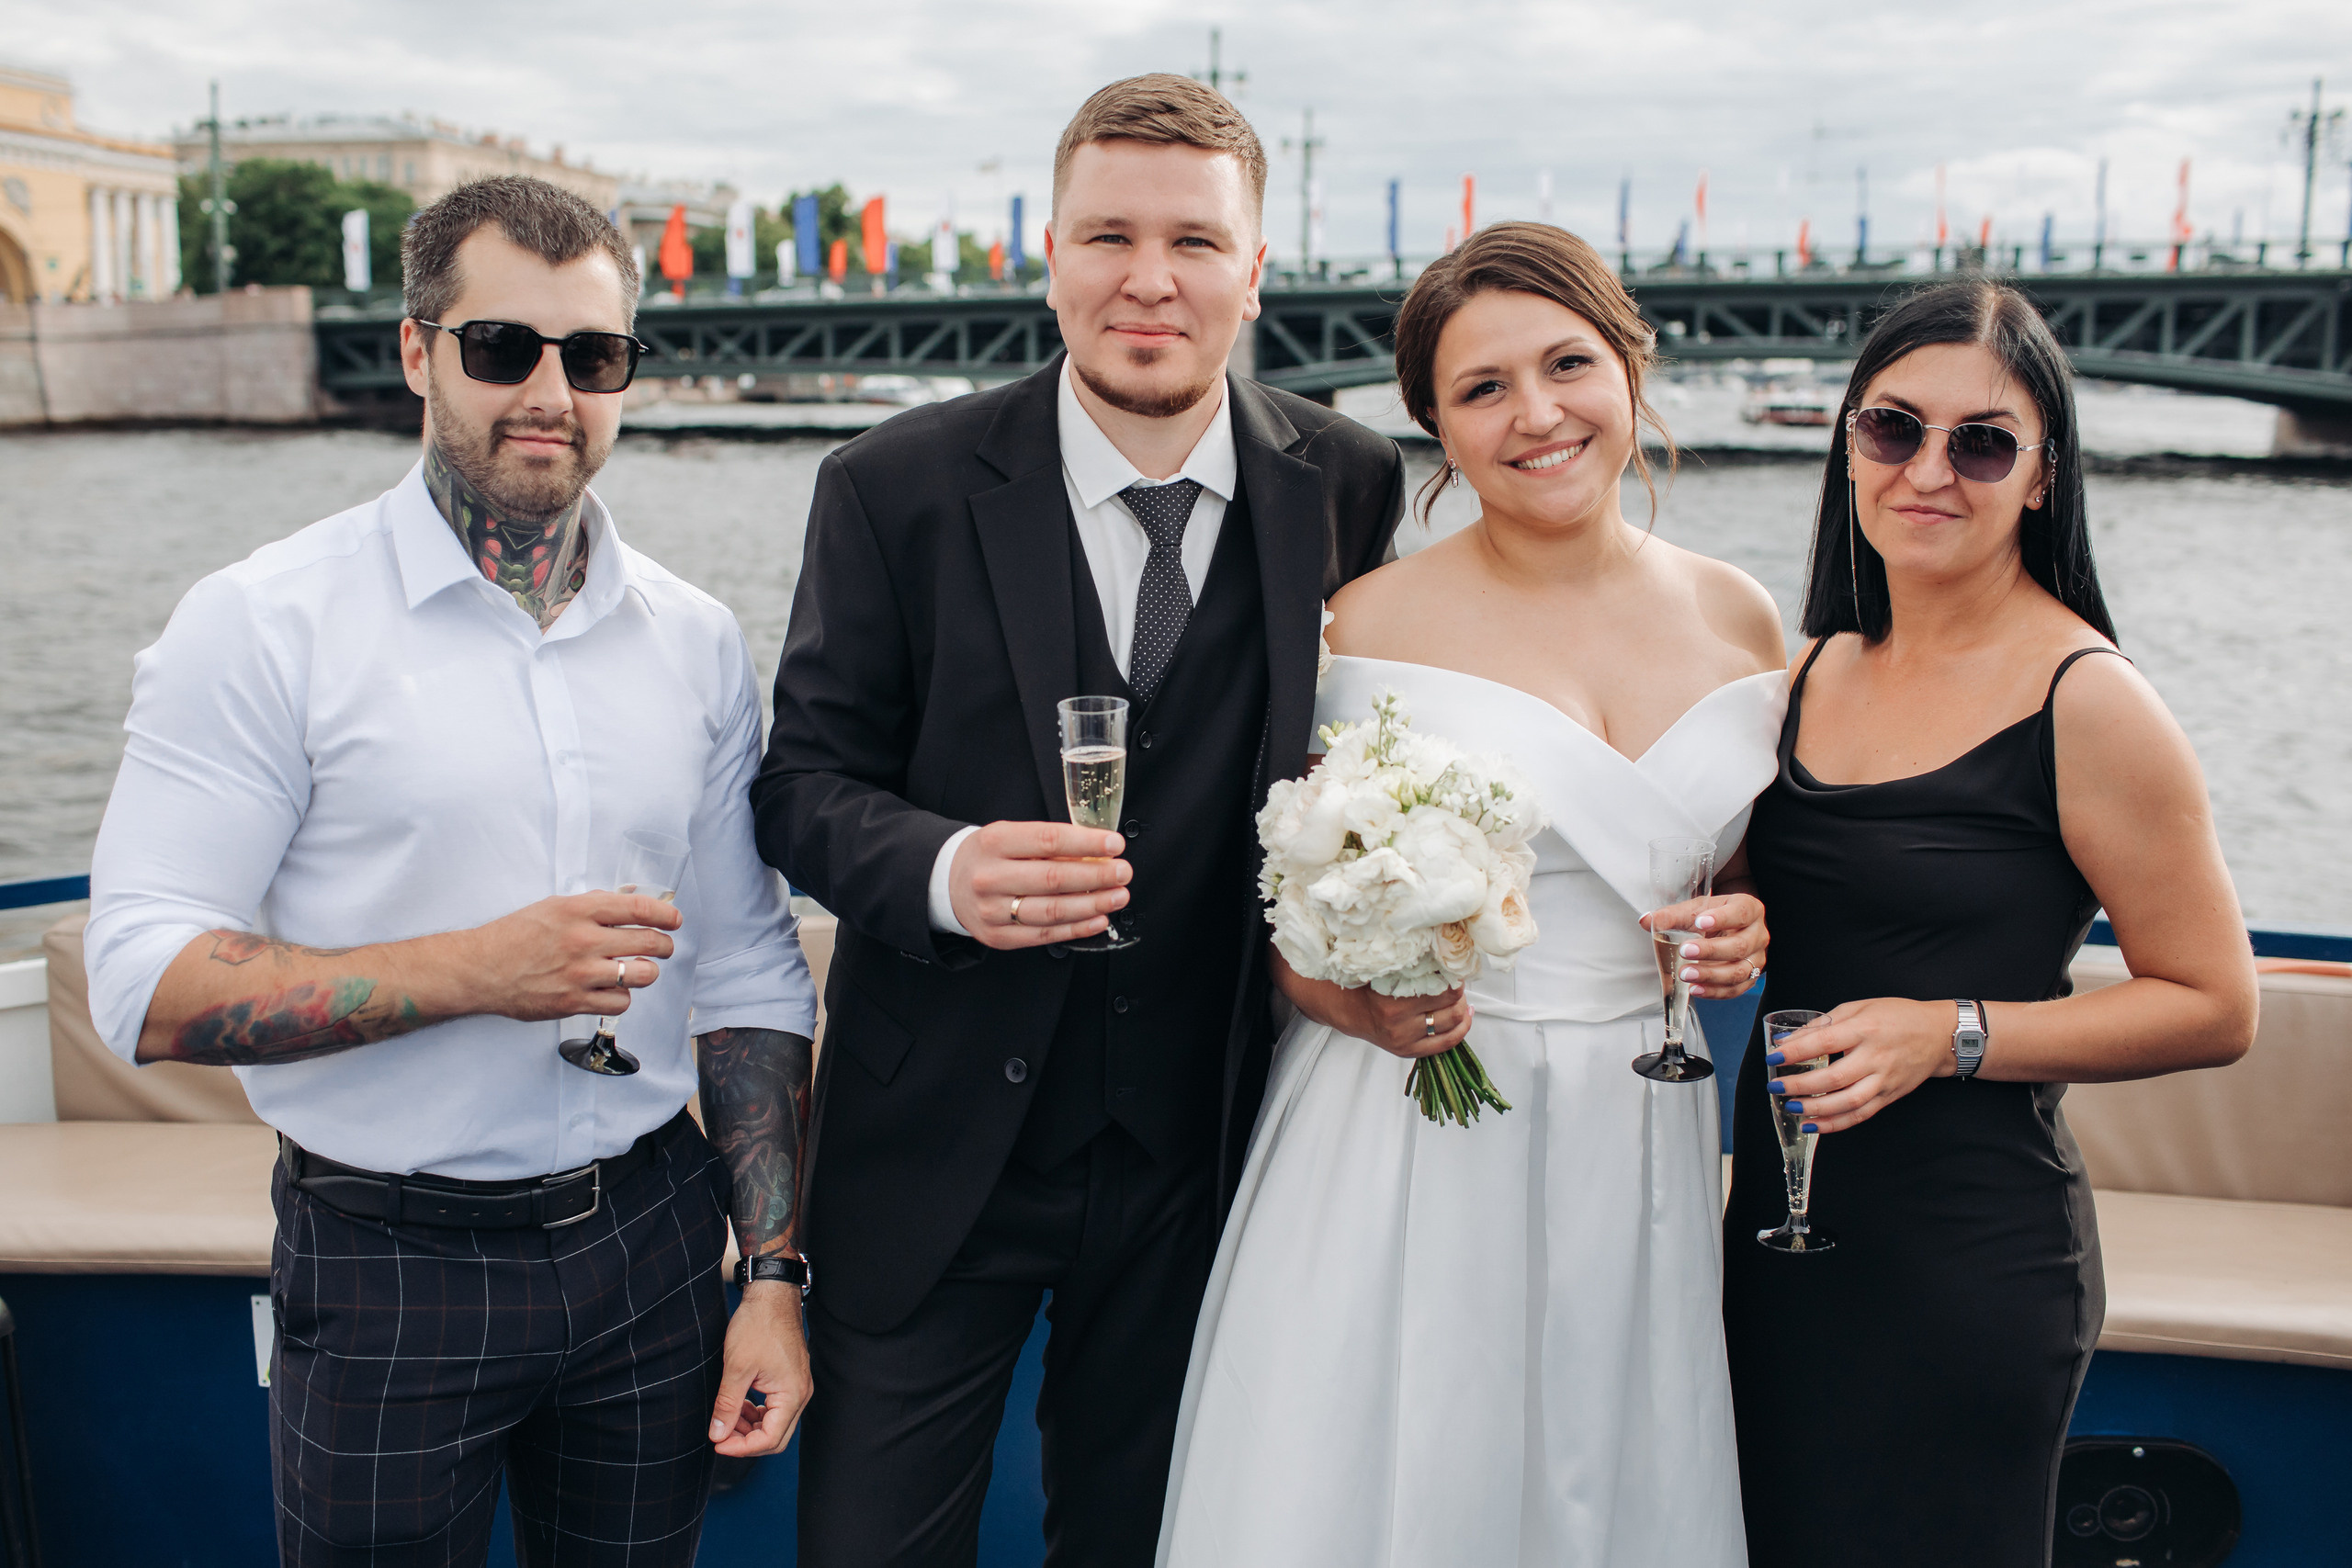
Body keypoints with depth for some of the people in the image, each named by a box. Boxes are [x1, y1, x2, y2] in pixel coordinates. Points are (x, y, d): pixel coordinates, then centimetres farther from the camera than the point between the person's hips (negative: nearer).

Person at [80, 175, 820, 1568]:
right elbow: (145, 986, -13)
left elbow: (749, 979, 8)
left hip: (652, 1239, 4)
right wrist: (473, 971, -23)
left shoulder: (697, 641, 4)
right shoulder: (264, 626, -8)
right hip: (392, 1268, -3)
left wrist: (776, 1274, 3)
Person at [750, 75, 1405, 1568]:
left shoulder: (1349, 487, -4)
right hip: (941, 1143, -1)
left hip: (1200, 1150, 2)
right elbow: (804, 779, -6)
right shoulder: (899, 487, -10)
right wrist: (944, 872, -26)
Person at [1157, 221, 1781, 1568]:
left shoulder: (1741, 619, 5)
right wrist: (1350, 996, -19)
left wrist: (1747, 933, -3)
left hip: (1641, 1150, 3)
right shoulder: (1371, 623, -6)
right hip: (1409, 1159, -3)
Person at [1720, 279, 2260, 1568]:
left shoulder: (2088, 704, -13)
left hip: (1969, 1260, -6)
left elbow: (2213, 1005, -10)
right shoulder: (1817, 669, 6)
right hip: (1781, 1227, 6)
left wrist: (1950, 1035, -20)